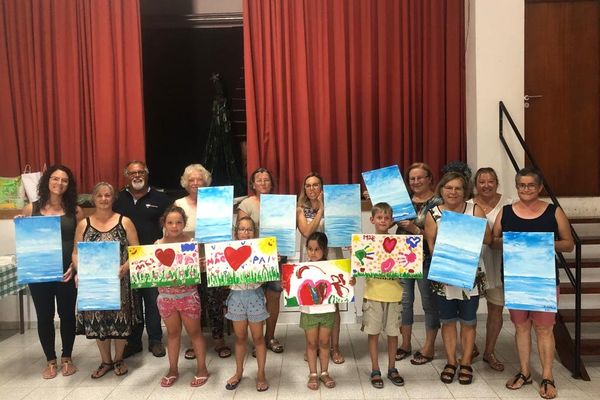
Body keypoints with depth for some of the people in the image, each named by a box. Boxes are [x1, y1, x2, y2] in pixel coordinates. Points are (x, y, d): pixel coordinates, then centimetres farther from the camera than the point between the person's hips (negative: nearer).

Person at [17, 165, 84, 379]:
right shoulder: (31, 208, 0)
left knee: (67, 314, 11)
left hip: (66, 271, 0)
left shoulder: (75, 210, -1)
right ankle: (50, 361, 28)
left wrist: (75, 266, -11)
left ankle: (66, 358, 29)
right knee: (44, 317, 11)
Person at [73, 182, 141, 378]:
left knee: (120, 320, 5)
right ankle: (106, 361, 27)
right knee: (97, 321, 8)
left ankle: (118, 359, 27)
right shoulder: (83, 224, 5)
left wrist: (125, 267, -18)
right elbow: (76, 253, 6)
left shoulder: (124, 222, -1)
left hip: (119, 280, -2)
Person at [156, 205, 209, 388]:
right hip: (166, 296, 2)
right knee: (172, 333, 17)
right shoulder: (157, 245, -3)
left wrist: (202, 265, -26)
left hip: (188, 296, -2)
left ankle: (202, 369, 26)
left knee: (194, 332, 11)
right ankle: (173, 369, 33)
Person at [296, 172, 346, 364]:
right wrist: (321, 209, -14)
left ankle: (335, 347, 16)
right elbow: (307, 232, -13)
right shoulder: (301, 210, 5)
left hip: (331, 260, 0)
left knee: (333, 305, 3)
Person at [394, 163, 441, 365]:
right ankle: (406, 344, 27)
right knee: (404, 301, 12)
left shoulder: (437, 203, -7)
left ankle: (429, 346, 23)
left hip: (425, 259, -5)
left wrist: (416, 230, -23)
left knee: (429, 302, 7)